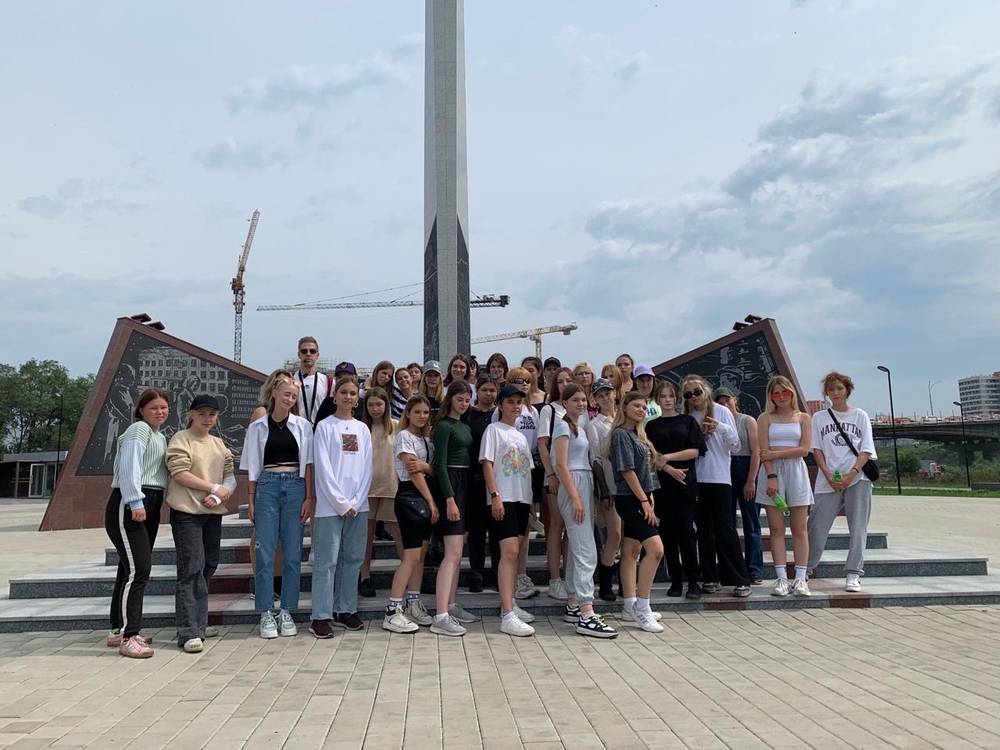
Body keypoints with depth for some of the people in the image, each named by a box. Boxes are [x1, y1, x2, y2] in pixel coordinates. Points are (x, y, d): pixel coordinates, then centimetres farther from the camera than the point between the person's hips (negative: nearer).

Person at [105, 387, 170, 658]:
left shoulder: (160, 437, 22)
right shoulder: (139, 430, -7)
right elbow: (129, 466, -18)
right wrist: (135, 502, -24)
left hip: (149, 507, 9)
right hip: (129, 506, -9)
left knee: (131, 569, 13)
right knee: (137, 570, -14)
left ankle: (119, 630, 22)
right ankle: (128, 637, -12)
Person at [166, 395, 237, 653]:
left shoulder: (219, 444, 16)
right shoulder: (180, 439, -3)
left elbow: (230, 476, 11)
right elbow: (180, 473, -13)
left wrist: (219, 496, -8)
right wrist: (214, 488, -12)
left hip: (213, 513, 7)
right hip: (187, 512, -7)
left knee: (209, 566, 11)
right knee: (191, 569, -9)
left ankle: (197, 623, 24)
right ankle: (189, 632, -6)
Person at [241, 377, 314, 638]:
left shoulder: (303, 426, 6)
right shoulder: (257, 427, 6)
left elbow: (308, 464, 4)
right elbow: (252, 468, 8)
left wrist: (309, 498, -3)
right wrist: (250, 500, 3)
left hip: (295, 487, 0)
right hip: (267, 487, 0)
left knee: (293, 553, 3)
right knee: (265, 553, -2)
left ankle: (286, 612, 13)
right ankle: (266, 614, 7)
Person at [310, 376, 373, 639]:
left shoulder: (363, 429, 12)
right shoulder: (325, 426, 0)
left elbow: (366, 468, 8)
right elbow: (323, 469, -7)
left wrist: (357, 501, -4)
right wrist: (341, 503, -11)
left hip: (358, 505, 4)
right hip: (330, 505, -4)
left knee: (352, 559, 9)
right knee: (327, 560, -4)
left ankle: (345, 610, 19)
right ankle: (321, 616, 2)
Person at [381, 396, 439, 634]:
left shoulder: (427, 440, 16)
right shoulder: (403, 437, -7)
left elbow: (433, 471, 4)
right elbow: (414, 473, -13)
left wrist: (425, 466, -20)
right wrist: (432, 502, -14)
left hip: (425, 497, 8)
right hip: (409, 496, -8)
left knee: (420, 554, 9)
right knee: (412, 556, -12)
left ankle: (413, 605, 17)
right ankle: (392, 612, -9)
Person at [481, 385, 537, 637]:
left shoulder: (521, 436, 21)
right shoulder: (493, 429, 0)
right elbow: (487, 464, -8)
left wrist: (530, 500, 14)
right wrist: (495, 495, -16)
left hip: (522, 499, 7)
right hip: (503, 499, -7)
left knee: (514, 553, 10)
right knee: (509, 552, -15)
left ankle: (508, 605, 20)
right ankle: (507, 616, -18)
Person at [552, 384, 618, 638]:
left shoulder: (580, 428, 20)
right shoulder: (563, 426, -6)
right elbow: (561, 465, -13)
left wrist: (584, 495, 10)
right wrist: (575, 497, -19)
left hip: (585, 485, 9)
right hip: (573, 486, -9)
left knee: (577, 550, 11)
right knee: (586, 552, -14)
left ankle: (573, 606, 18)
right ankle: (586, 616, -16)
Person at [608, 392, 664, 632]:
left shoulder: (636, 434, 18)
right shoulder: (621, 434, -11)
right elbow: (627, 470, -17)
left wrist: (648, 497, 14)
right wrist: (644, 500, -18)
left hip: (637, 499, 10)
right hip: (630, 499, -10)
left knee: (631, 551, 11)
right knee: (655, 549, -17)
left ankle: (631, 607, 16)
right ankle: (641, 607, -11)